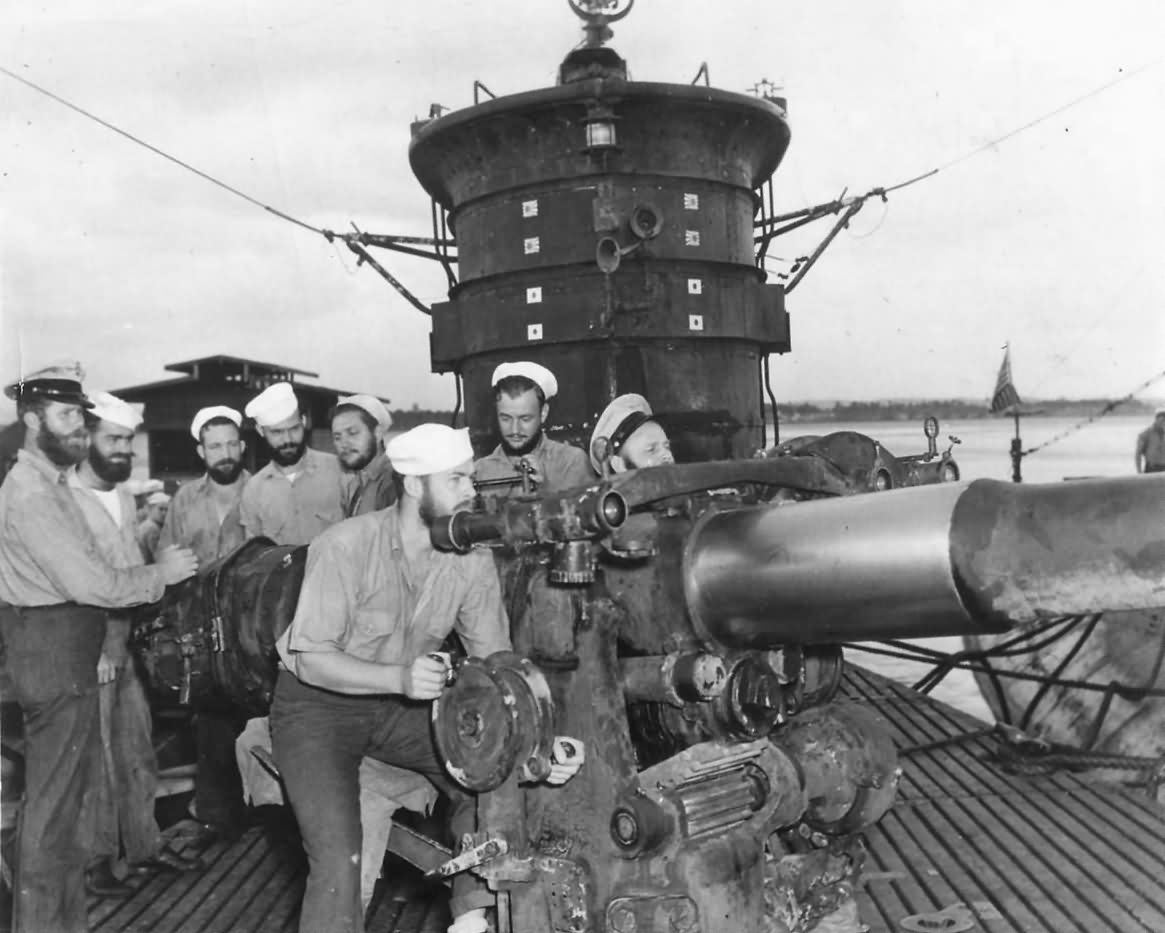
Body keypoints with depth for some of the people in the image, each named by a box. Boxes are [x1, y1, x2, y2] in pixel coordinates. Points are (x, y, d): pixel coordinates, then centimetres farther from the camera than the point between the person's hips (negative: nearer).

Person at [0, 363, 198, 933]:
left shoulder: (50, 483, 14)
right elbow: (90, 584, -23)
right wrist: (161, 573, -11)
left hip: (66, 655, 10)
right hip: (53, 656, -10)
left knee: (71, 790, 19)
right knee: (52, 800, 1)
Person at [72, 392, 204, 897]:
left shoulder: (125, 495, 10)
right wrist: (94, 651, -18)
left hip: (126, 647, 8)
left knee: (137, 752, 16)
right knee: (95, 761, 4)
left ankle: (144, 845, 30)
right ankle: (94, 861, 20)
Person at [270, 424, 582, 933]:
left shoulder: (472, 559, -11)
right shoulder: (346, 546, -24)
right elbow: (311, 658, -25)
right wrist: (401, 677, -39)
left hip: (399, 703, 5)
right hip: (317, 703, -4)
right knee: (338, 863, -19)